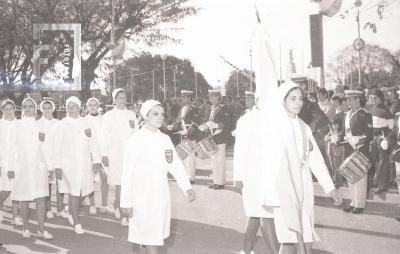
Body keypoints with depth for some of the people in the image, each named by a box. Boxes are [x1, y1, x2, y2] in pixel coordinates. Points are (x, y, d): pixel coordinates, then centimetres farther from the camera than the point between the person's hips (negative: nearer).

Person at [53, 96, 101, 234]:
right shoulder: (61, 125, 0)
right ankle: (77, 224, 1)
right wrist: (57, 166, -8)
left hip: (85, 163, 3)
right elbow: (57, 147, -2)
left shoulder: (86, 123, 8)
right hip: (68, 164, -3)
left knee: (81, 192, 8)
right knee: (73, 192, -6)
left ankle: (72, 212, 36)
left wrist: (96, 161, 3)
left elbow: (92, 143, 9)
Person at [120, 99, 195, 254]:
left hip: (161, 197, 5)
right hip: (143, 199, -5)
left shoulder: (165, 139, 6)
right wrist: (126, 203, -10)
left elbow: (176, 165, 4)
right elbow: (127, 173, -10)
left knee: (158, 239, 13)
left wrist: (187, 187, -11)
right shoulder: (135, 141, -10)